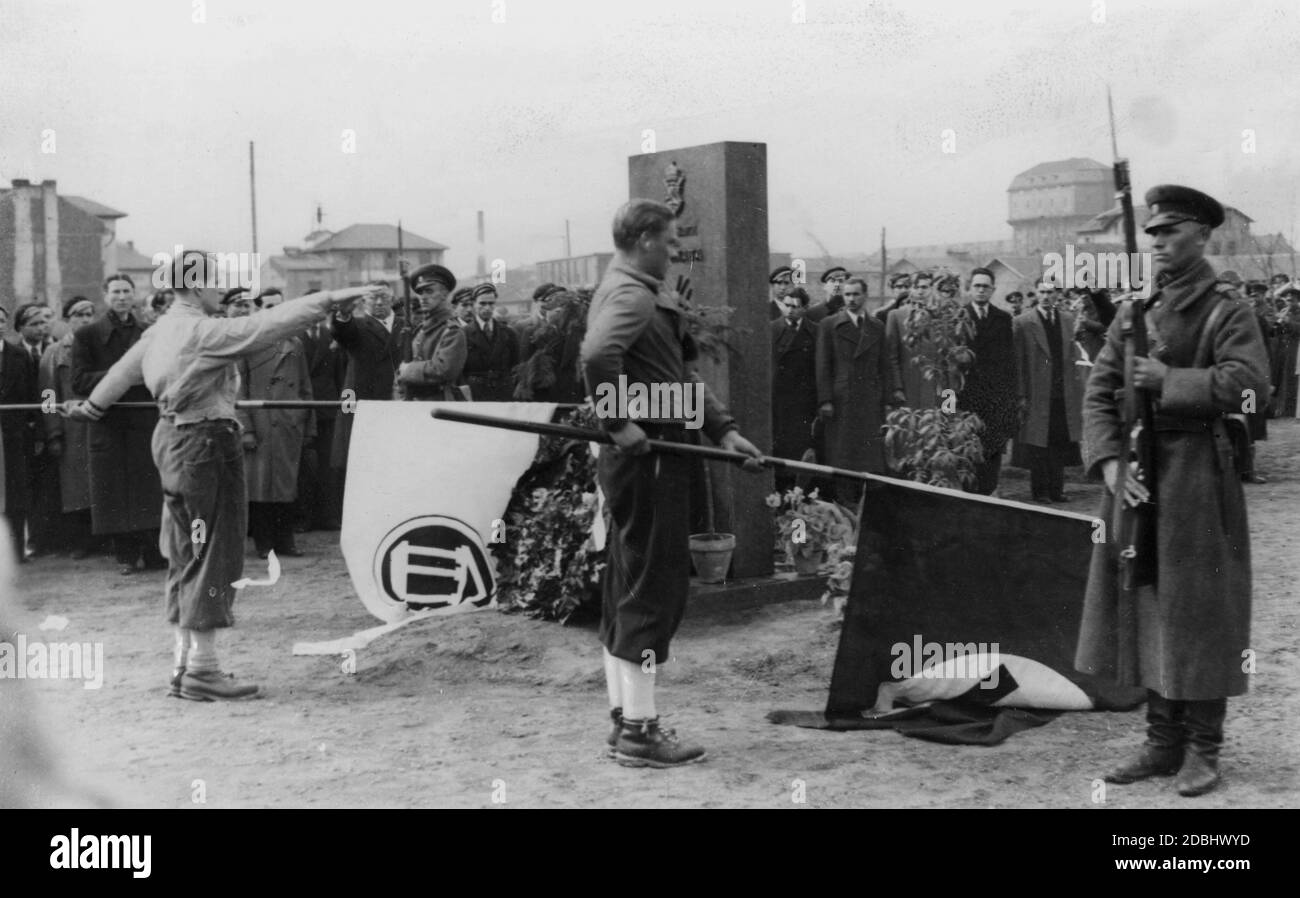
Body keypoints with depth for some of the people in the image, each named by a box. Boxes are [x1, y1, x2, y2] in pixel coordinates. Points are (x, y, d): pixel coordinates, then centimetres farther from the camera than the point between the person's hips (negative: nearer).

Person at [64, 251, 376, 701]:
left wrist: (91, 404, 45)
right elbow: (269, 324, -22)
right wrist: (330, 300, -22)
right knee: (214, 551, -5)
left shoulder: (160, 330, 12)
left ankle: (185, 663, 21)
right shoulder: (204, 331, -16)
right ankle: (202, 668, -2)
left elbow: (124, 368, 28)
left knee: (186, 557, 14)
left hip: (171, 438, 10)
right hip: (205, 443, -10)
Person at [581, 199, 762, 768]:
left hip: (637, 460, 11)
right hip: (648, 459, -11)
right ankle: (639, 732, 1)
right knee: (654, 587, -5)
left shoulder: (629, 291, 18)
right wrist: (617, 421, -25)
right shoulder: (632, 296, -14)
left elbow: (682, 375, 18)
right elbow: (598, 356, -36)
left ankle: (625, 718, 24)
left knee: (626, 588, 14)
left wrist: (722, 428, 11)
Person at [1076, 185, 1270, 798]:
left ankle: (1203, 750, 12)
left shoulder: (1228, 314, -3)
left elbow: (1248, 383, -20)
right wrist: (1110, 463, -9)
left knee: (1198, 612, 0)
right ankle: (1163, 743, 20)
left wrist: (1168, 380, -16)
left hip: (1198, 478, -5)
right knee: (1145, 610, 9)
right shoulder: (1131, 315, 12)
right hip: (1137, 476, 5)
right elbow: (1098, 394, 5)